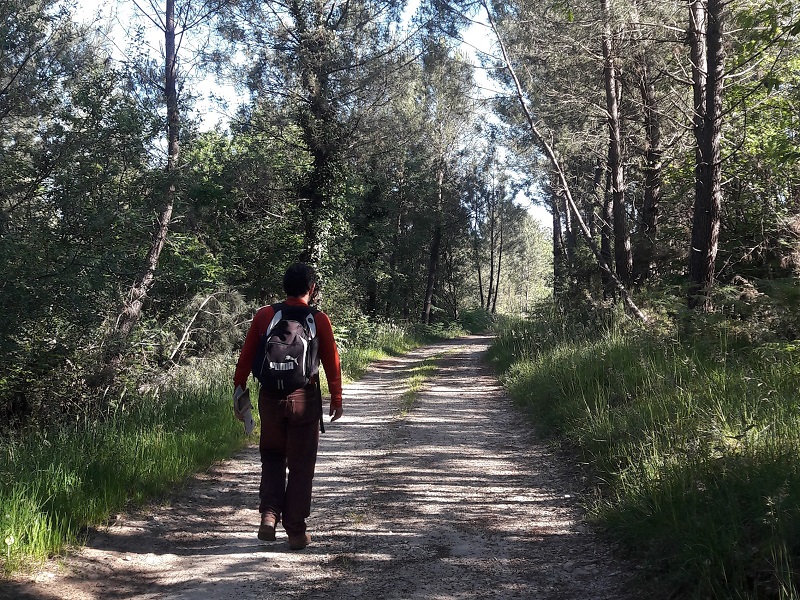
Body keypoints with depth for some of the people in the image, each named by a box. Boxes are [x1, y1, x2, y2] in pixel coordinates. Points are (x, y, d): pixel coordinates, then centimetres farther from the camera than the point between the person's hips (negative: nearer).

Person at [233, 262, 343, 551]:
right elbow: (332, 362, -2)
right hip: (305, 400, -2)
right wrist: (336, 398, 9)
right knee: (301, 465, 8)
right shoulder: (319, 319, -5)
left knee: (272, 457, 21)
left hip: (270, 398, 2)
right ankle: (296, 531, 12)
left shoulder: (263, 316, 0)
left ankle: (269, 514, 4)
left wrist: (239, 393, 11)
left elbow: (245, 359, 2)